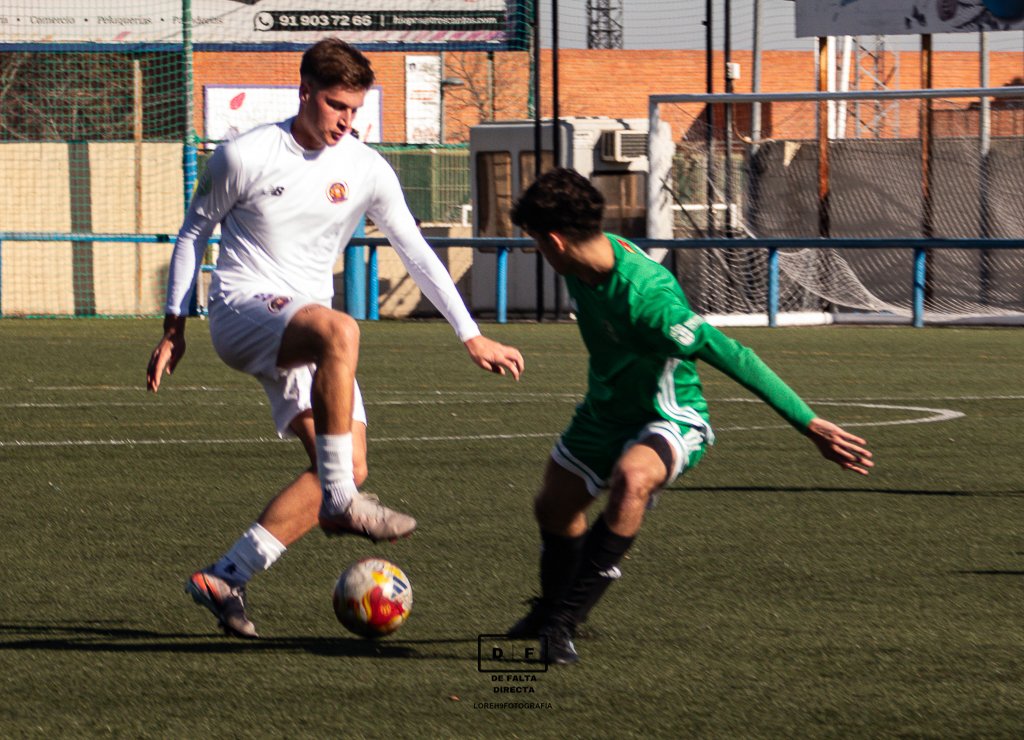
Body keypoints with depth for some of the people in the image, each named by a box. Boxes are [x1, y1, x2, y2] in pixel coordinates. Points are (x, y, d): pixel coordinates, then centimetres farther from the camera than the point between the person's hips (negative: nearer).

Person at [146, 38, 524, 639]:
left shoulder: (367, 170, 3)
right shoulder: (245, 157, -7)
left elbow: (417, 253, 9)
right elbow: (195, 232, 5)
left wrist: (473, 336, 6)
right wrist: (175, 326, 2)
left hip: (308, 335, 6)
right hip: (241, 312, -6)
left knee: (350, 470, -8)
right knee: (340, 330, -38)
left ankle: (227, 579, -3)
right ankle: (339, 503, -36)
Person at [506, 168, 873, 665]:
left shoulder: (646, 297, -36)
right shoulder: (587, 262, -10)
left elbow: (731, 357, -36)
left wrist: (811, 426, -36)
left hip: (667, 421, -9)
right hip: (605, 412, 9)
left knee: (632, 478, -38)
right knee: (553, 507, 21)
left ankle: (565, 620, -29)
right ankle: (553, 606, 52)